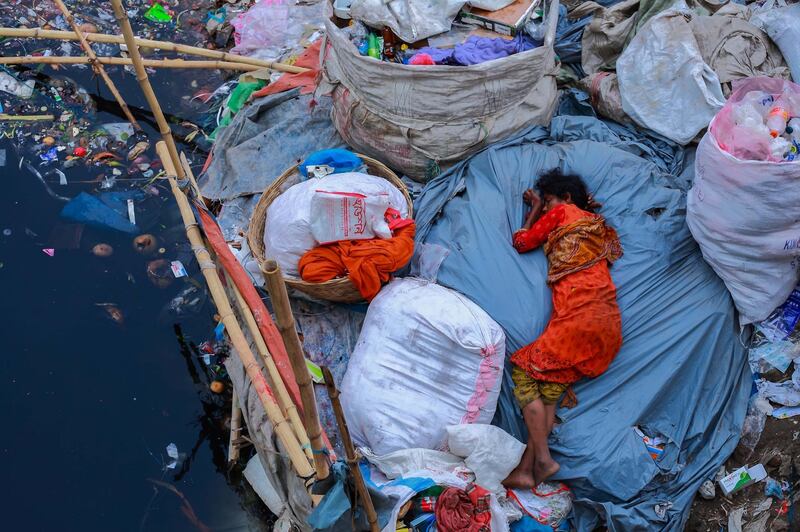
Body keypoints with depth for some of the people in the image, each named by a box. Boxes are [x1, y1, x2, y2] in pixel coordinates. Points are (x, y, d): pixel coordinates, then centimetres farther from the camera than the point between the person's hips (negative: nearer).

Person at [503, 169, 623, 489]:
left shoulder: (562, 213, 9)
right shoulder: (597, 224, 30)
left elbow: (522, 242, 16)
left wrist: (536, 209, 29)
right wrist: (537, 209, 38)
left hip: (579, 315, -8)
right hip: (608, 328, 8)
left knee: (525, 370, -5)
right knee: (548, 387, 1)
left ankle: (542, 460, -13)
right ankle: (527, 467, -10)